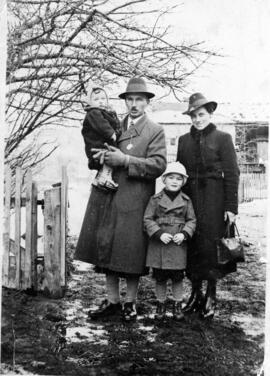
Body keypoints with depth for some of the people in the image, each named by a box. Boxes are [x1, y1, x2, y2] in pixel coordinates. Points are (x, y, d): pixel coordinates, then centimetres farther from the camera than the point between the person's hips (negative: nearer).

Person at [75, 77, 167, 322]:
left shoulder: (155, 131, 1)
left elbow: (158, 165, -11)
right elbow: (96, 160, 24)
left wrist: (125, 160, -18)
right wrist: (98, 157, 0)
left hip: (134, 202, -5)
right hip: (106, 198, 5)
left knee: (131, 253, 0)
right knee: (106, 249, 8)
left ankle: (130, 302, 17)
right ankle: (112, 301, 21)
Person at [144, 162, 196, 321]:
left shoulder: (186, 200, 3)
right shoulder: (156, 199, -1)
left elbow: (192, 220, 6)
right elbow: (148, 219, -2)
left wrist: (184, 234, -11)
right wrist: (159, 233, -14)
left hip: (178, 244, 1)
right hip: (159, 244, -1)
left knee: (178, 278, 8)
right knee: (160, 278, 8)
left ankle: (178, 306, 22)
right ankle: (161, 304, 23)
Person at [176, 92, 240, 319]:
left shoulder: (222, 138, -1)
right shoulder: (184, 140, 11)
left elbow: (232, 174, -4)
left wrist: (231, 207, -10)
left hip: (214, 200, -4)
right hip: (189, 198, 4)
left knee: (210, 245, -2)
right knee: (192, 246, 5)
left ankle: (211, 297, 11)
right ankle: (196, 294, 18)